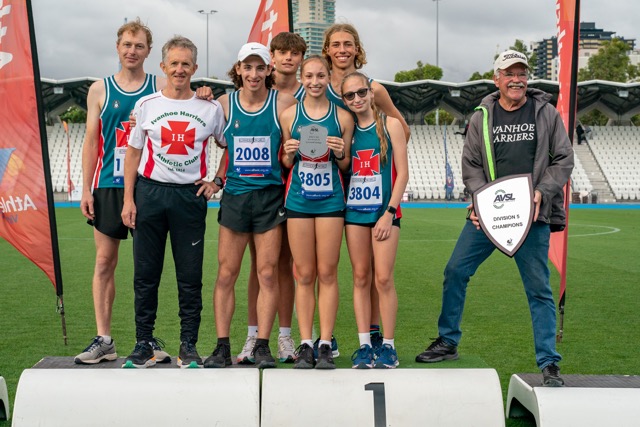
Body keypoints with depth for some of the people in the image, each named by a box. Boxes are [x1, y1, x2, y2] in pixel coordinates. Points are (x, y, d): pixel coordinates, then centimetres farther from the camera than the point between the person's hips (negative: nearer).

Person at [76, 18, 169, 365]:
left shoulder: (162, 88, 7)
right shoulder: (100, 90, 9)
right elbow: (91, 141, 8)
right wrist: (86, 189, 3)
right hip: (108, 186, 1)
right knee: (105, 262, 1)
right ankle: (103, 340, 8)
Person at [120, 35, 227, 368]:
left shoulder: (211, 109, 5)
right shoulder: (146, 104, 6)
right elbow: (133, 153, 8)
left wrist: (217, 181, 4)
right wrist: (128, 199, 1)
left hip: (191, 195, 0)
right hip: (150, 193, 1)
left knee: (190, 277, 1)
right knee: (145, 274, 4)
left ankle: (189, 347, 11)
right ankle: (143, 346, 13)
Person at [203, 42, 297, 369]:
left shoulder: (283, 103, 1)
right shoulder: (224, 104, 5)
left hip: (271, 195, -1)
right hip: (235, 194, 1)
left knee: (268, 273, 1)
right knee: (226, 273, 1)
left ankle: (262, 346, 9)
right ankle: (222, 347, 8)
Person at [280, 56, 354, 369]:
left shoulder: (342, 117, 3)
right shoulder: (289, 115, 4)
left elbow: (345, 165, 11)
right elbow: (286, 164, 12)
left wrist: (340, 153, -10)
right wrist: (289, 153, -10)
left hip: (331, 200, 0)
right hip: (298, 200, 1)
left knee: (327, 273, 1)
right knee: (304, 275, 4)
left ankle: (325, 344, 7)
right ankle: (305, 344, 10)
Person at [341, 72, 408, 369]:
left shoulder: (390, 125, 0)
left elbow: (402, 173, -3)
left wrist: (389, 212, -9)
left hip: (384, 210, -3)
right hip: (354, 210, 3)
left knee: (383, 279, -7)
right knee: (361, 278, 4)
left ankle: (388, 346, 3)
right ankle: (364, 346, 10)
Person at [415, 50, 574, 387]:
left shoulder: (545, 113, 4)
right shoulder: (482, 117, 7)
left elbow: (563, 159, 5)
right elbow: (470, 164, 8)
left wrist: (541, 192, -10)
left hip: (533, 214, -2)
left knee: (538, 288, -1)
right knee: (455, 271, 1)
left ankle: (548, 364, 9)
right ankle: (448, 342, 20)